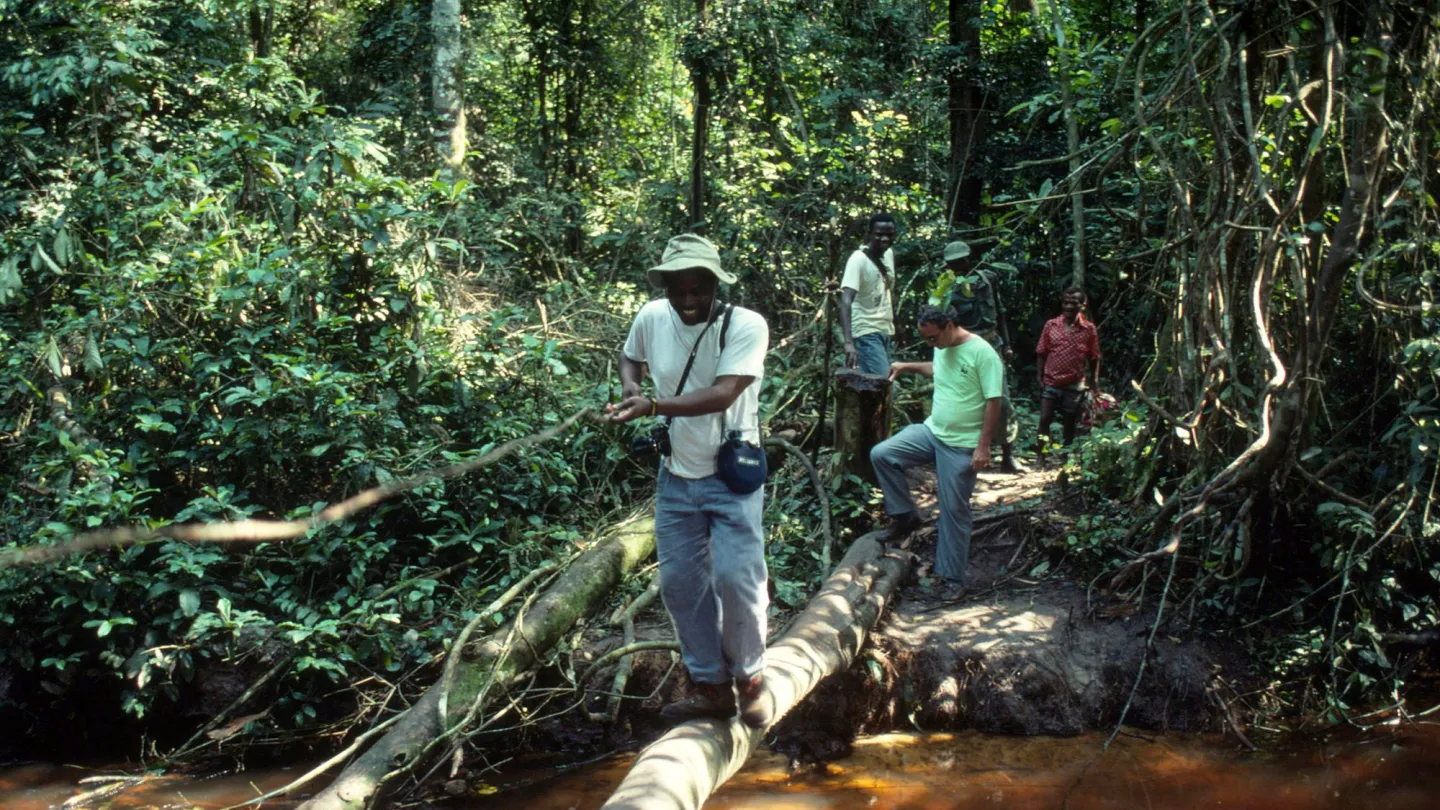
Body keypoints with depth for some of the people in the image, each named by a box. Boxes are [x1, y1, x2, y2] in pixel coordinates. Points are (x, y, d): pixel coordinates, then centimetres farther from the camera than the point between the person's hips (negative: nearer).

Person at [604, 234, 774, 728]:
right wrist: (630, 391, -5)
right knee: (680, 584, 7)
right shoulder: (651, 318, -5)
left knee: (736, 579, -10)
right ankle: (711, 687, 22)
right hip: (676, 476, 5)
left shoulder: (746, 326, -19)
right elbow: (630, 358, 17)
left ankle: (749, 678, 15)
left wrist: (654, 405, -40)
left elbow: (723, 393, -30)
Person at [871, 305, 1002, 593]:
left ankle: (953, 578, 12)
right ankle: (905, 515, 9)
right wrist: (909, 367, 19)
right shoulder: (943, 349, 5)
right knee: (881, 455, -7)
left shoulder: (982, 353, -19)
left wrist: (983, 447, -20)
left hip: (962, 445, -7)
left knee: (954, 510, 1)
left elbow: (994, 402, -19)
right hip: (931, 431, 7)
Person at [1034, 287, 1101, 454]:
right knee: (1044, 420, -3)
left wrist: (1094, 384, 0)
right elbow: (1041, 354, 4)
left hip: (1074, 385, 0)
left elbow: (1094, 359, 2)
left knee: (1069, 423, 9)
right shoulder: (1051, 325, 0)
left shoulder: (1089, 329, -2)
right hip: (1051, 383, 0)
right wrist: (1039, 378, -2)